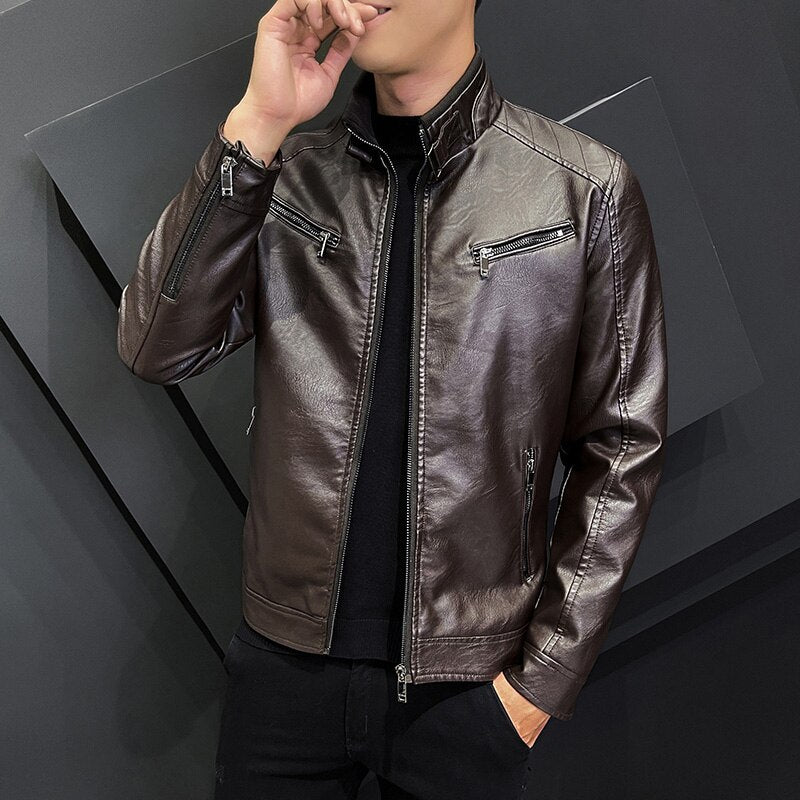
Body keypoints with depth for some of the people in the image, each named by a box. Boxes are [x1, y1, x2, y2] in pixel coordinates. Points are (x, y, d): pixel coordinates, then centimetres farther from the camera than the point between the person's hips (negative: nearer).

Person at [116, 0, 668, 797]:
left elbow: (621, 448, -5)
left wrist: (545, 676, -6)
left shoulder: (588, 191, -8)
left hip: (468, 681, -1)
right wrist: (256, 123, -20)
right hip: (286, 656, 2)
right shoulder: (285, 172, 0)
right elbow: (156, 349, -12)